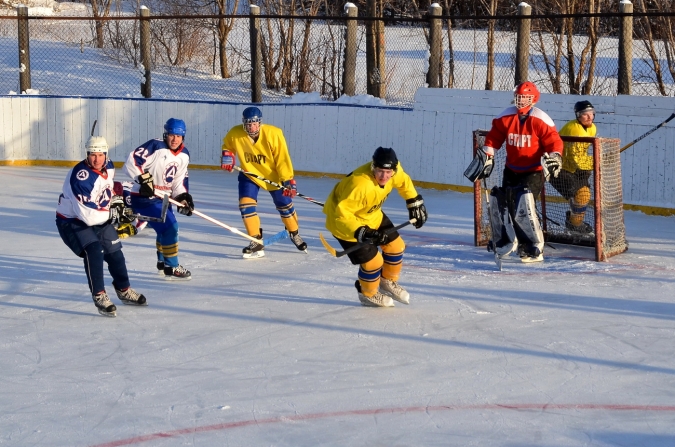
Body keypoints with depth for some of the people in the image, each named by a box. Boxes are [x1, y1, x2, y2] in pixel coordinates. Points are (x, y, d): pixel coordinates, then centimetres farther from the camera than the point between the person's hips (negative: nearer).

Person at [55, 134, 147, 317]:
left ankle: (124, 291, 36)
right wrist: (111, 213, -21)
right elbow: (88, 215, -35)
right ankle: (99, 296, -18)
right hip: (71, 221, -8)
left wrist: (116, 199, 5)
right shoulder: (80, 177, -33)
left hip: (99, 219, 8)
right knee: (94, 251, -28)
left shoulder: (108, 167, -7)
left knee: (114, 252, 15)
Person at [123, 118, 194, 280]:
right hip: (144, 198, -9)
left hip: (163, 198, 9)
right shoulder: (155, 147, -20)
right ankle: (171, 268, -8)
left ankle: (162, 263, 45)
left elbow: (179, 180, 12)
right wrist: (143, 179, -32)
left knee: (167, 228, 24)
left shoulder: (184, 155, 5)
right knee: (169, 226, -16)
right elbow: (132, 161, -26)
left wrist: (183, 197, -2)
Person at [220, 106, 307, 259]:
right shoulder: (235, 134, -20)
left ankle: (295, 234, 36)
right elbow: (227, 145, 4)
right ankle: (257, 243, -7)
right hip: (249, 174, 1)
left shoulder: (273, 134, -28)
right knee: (246, 205, -15)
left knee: (285, 205, 9)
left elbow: (282, 158, -23)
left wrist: (288, 180, -25)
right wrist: (227, 155, -17)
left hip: (273, 175, -1)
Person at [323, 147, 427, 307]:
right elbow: (342, 213, -40)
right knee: (372, 261, -6)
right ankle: (368, 294, 25)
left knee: (395, 246, 12)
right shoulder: (360, 185, -42)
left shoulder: (395, 171, -18)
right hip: (344, 221, -8)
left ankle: (388, 282, 40)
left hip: (371, 214, 8)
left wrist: (415, 202, 8)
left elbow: (404, 182, 7)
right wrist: (360, 232, -49)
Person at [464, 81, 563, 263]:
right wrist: (486, 158, 7)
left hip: (534, 171, -6)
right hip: (512, 170, 6)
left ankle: (535, 250, -13)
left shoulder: (540, 120, -15)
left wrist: (554, 158, -28)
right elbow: (493, 138, 11)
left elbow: (554, 141, -13)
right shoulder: (505, 117, -2)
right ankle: (507, 242, 26)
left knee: (523, 207, -21)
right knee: (500, 204, 5)